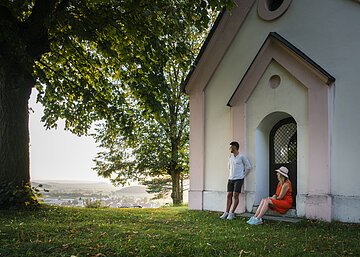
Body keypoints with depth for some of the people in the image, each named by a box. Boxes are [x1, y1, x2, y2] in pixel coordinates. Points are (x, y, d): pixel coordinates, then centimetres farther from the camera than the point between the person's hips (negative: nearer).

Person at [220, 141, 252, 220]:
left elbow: (248, 167, -2)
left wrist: (243, 175, 2)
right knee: (229, 195, 2)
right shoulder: (230, 157, 11)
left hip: (238, 179, -6)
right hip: (230, 179, 6)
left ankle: (231, 213, -7)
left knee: (235, 195, -8)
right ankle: (226, 212, 3)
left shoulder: (242, 157, -7)